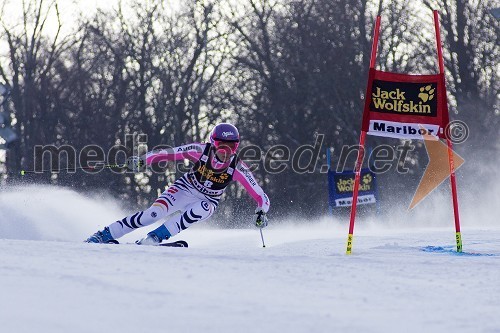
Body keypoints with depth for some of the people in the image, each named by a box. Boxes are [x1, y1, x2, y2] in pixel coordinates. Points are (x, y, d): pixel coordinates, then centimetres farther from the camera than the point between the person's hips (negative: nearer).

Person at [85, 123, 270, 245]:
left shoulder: (238, 168, -20)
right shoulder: (201, 150, -21)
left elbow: (259, 194, -16)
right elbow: (170, 153, -18)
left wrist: (261, 212, -34)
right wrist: (143, 160, -28)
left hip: (207, 201, 1)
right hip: (184, 189, -1)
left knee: (202, 209, -36)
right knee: (154, 213, -24)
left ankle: (154, 237, -29)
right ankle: (104, 235, -14)